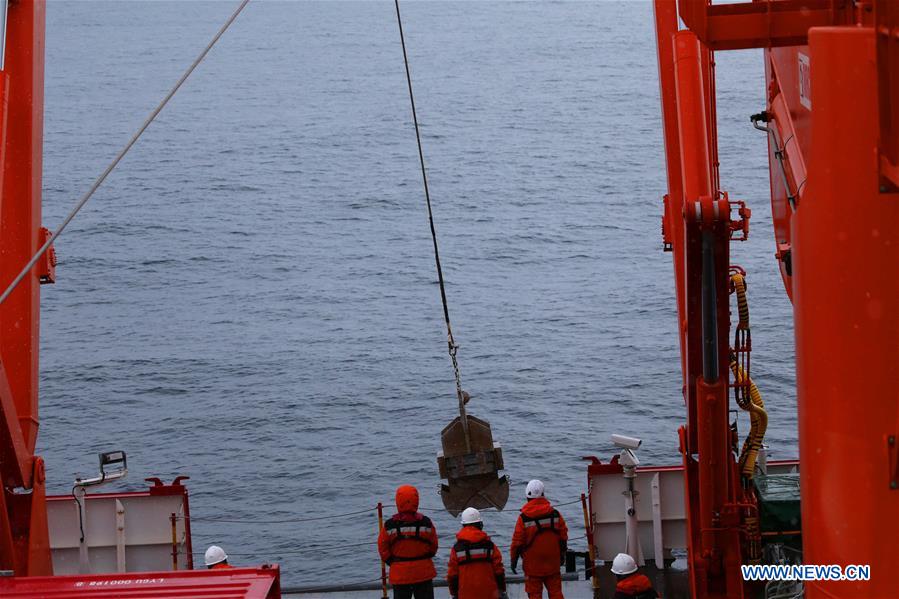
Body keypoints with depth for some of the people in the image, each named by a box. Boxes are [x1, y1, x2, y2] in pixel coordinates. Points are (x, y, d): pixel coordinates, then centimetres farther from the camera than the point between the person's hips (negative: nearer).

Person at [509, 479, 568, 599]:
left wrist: (514, 559, 2)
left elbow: (517, 540, -9)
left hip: (533, 563, -3)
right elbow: (563, 536, 7)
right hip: (553, 562, 3)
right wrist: (562, 554, 20)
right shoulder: (555, 514, -1)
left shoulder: (524, 517, -12)